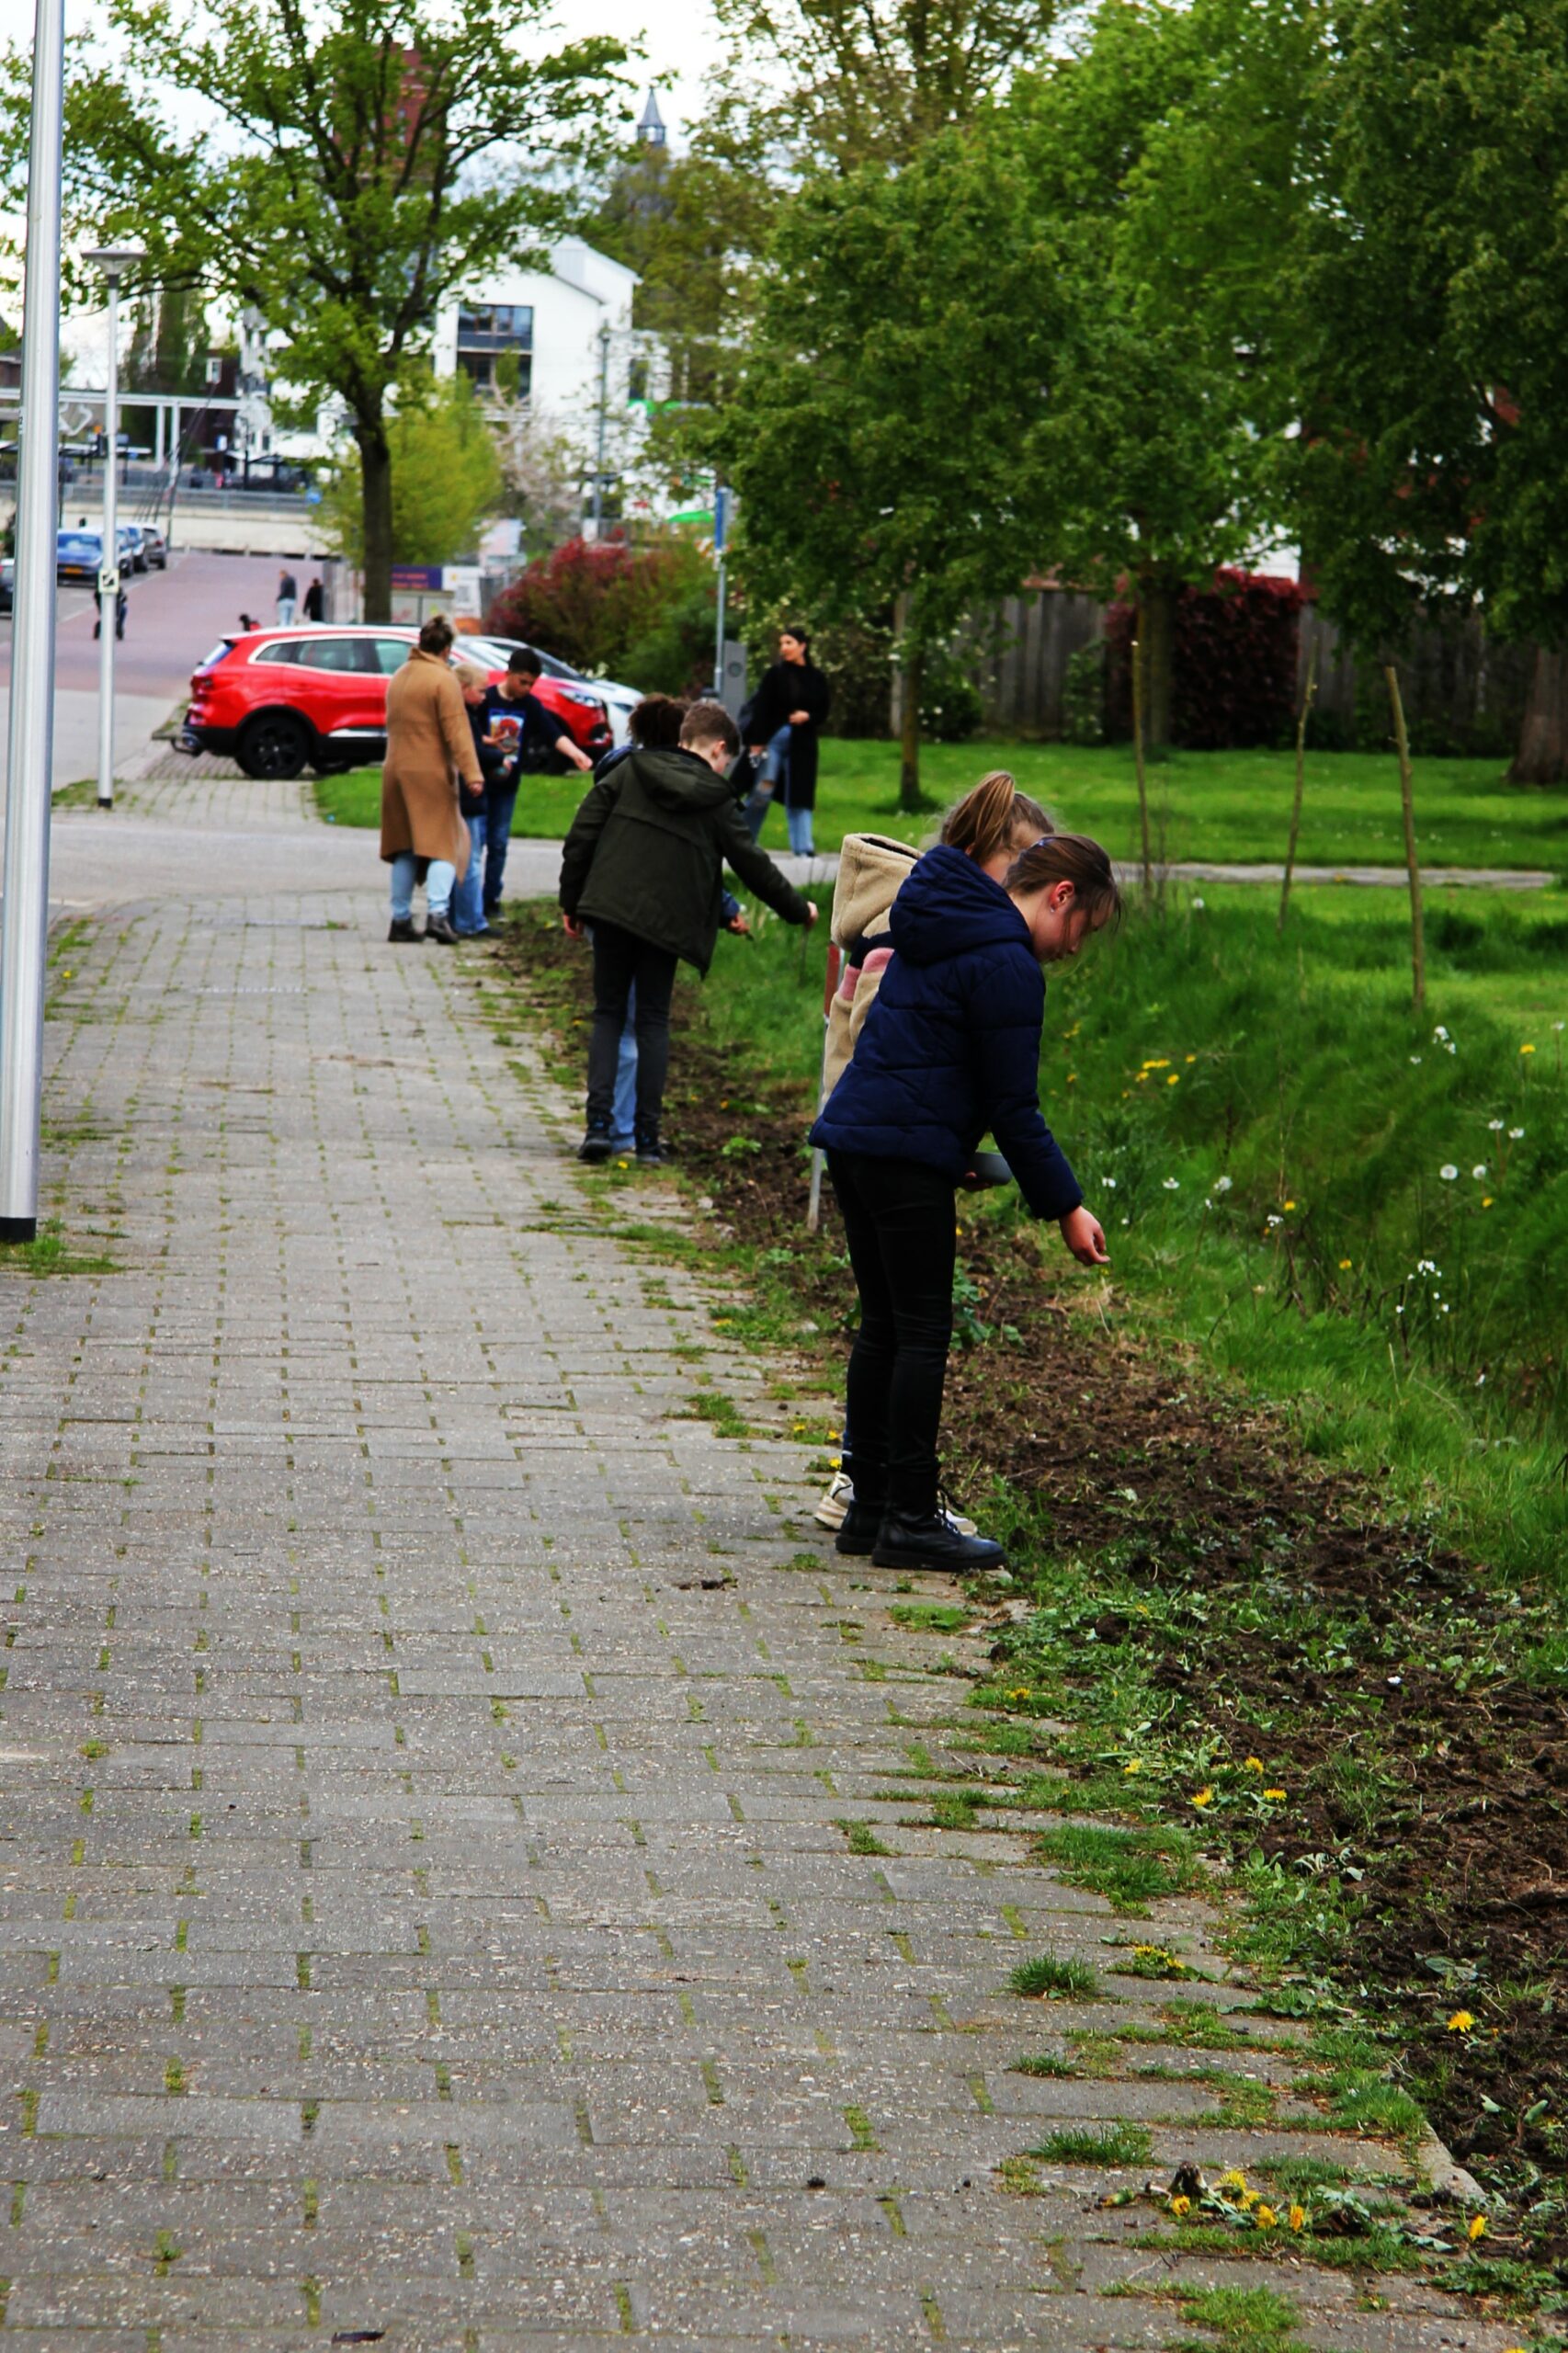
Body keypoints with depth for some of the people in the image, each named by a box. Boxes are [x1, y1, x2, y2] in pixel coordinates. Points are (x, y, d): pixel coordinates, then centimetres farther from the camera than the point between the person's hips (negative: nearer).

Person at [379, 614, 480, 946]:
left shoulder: (399, 677, 15)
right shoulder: (443, 679, -10)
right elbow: (456, 730, -17)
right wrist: (471, 773, -20)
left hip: (396, 771, 7)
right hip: (431, 773, -7)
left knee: (404, 849, 11)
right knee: (443, 844, -4)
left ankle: (400, 919, 10)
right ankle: (438, 912, -20)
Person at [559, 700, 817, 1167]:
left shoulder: (629, 772, 6)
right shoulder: (716, 800, 1)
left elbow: (582, 834, 3)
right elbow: (752, 864, 8)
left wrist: (570, 901, 10)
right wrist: (797, 909, 22)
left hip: (611, 907, 1)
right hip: (665, 920, -1)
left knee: (608, 1014, 9)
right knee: (653, 1022, 8)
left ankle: (599, 1122, -7)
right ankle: (647, 1137, 4)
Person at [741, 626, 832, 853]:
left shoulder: (816, 679, 4)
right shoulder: (776, 674, -2)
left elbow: (823, 712, 10)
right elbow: (761, 708, -5)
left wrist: (808, 717, -12)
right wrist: (756, 742, -11)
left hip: (802, 745, 2)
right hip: (773, 739, -2)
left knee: (800, 797, 0)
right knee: (762, 792, -2)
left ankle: (803, 848, 0)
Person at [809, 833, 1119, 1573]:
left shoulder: (939, 929, 17)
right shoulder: (1007, 964, -12)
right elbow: (1014, 1107, -12)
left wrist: (962, 1153, 25)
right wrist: (1065, 1207, -6)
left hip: (850, 1138, 9)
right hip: (909, 1158, -9)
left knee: (884, 1325, 14)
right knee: (922, 1333, -3)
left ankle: (870, 1508, 18)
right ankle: (910, 1520, 0)